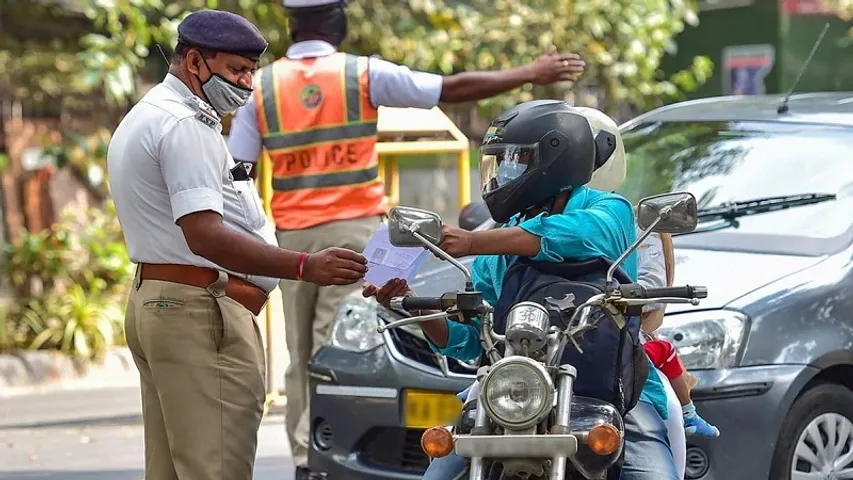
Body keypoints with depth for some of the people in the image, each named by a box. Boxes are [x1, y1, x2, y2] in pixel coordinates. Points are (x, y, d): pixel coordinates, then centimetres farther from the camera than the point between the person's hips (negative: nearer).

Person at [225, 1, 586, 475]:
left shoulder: (262, 85, 4)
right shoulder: (363, 74, -2)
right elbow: (455, 89, -1)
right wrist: (532, 75, 8)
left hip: (292, 234, 3)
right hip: (352, 228, -3)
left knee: (301, 355, 11)